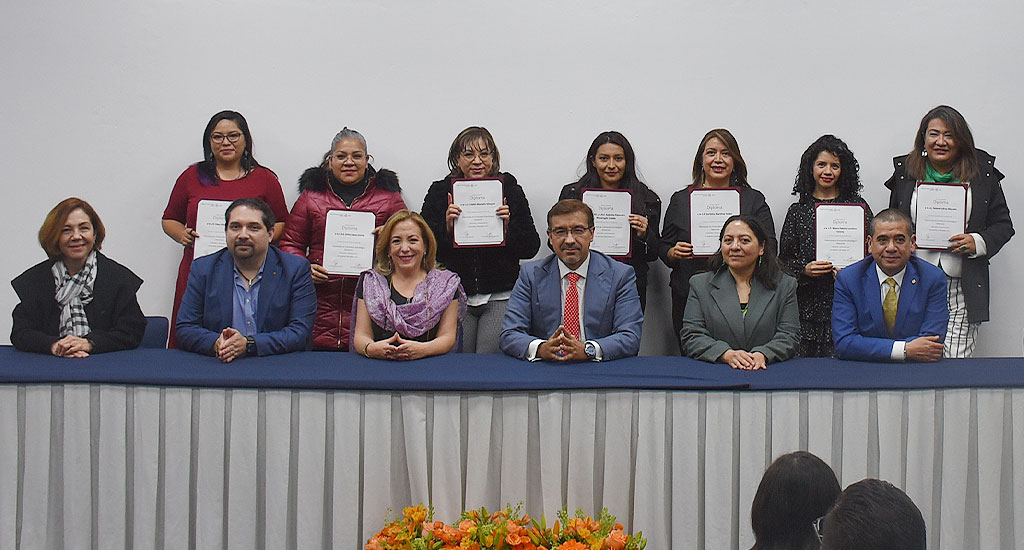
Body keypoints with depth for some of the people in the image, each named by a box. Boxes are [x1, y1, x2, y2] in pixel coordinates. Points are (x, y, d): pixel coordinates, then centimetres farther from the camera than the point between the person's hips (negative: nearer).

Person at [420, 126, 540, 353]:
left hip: (500, 297, -1)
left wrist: (508, 228, -13)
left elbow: (531, 247, 3)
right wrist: (446, 227, -13)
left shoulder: (509, 188, 5)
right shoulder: (439, 192, 7)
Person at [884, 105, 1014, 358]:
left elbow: (1003, 224, 12)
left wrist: (978, 242, -7)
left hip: (962, 287, -1)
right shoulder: (905, 172, 11)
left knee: (956, 362, -6)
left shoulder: (982, 173, 8)